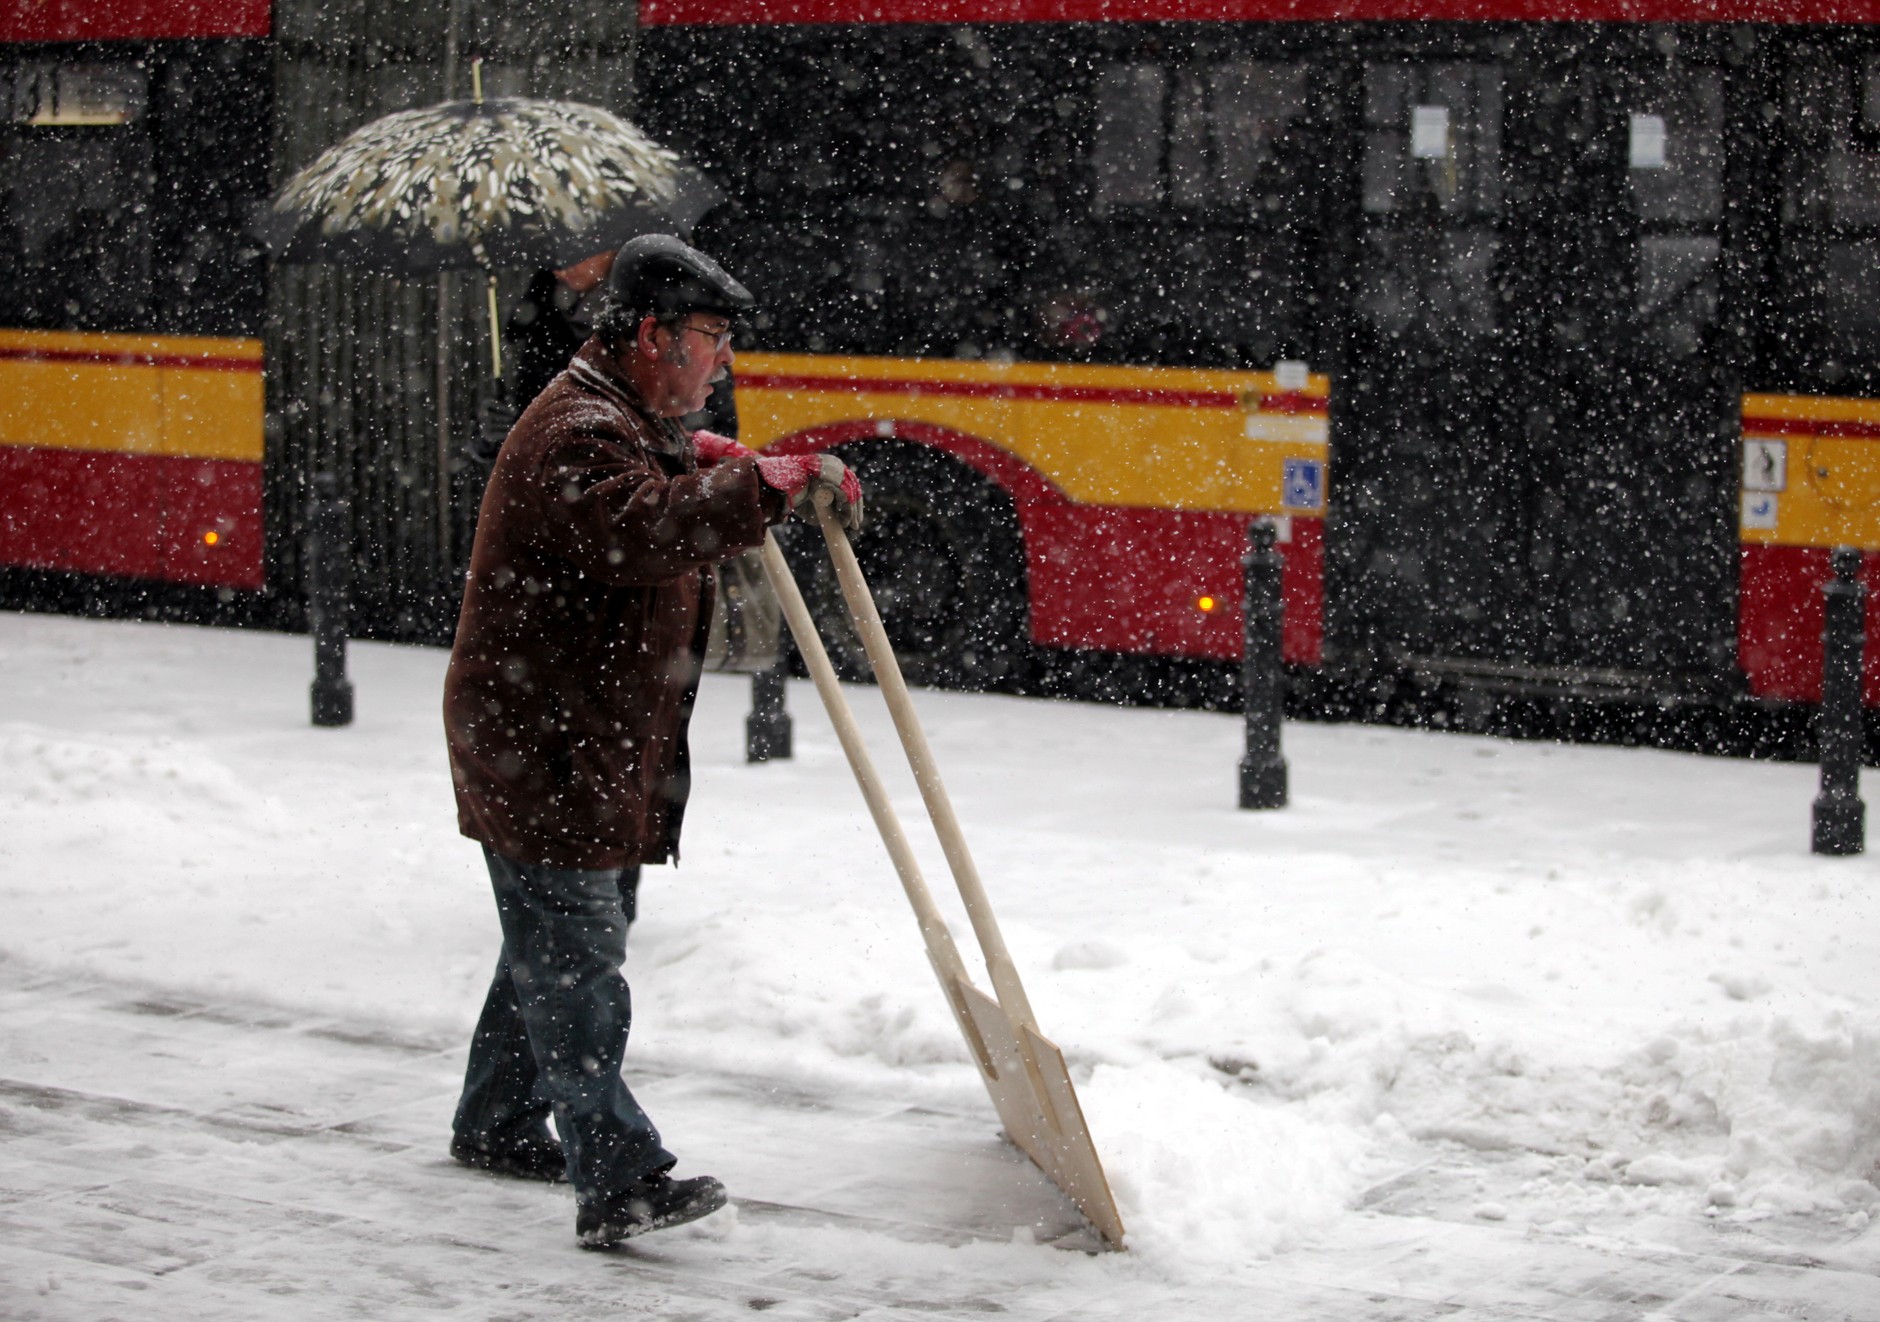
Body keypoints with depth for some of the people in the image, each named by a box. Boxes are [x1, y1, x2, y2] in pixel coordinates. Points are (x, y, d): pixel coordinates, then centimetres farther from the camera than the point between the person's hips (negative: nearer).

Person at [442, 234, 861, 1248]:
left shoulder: (626, 418, 15)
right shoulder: (582, 432, -20)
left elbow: (658, 466, 38)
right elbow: (651, 528, -39)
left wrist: (717, 459, 17)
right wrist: (785, 480, -36)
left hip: (589, 746, 11)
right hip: (537, 743, -11)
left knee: (554, 944, 21)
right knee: (576, 960, -13)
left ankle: (497, 1125, 36)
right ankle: (617, 1181, -18)